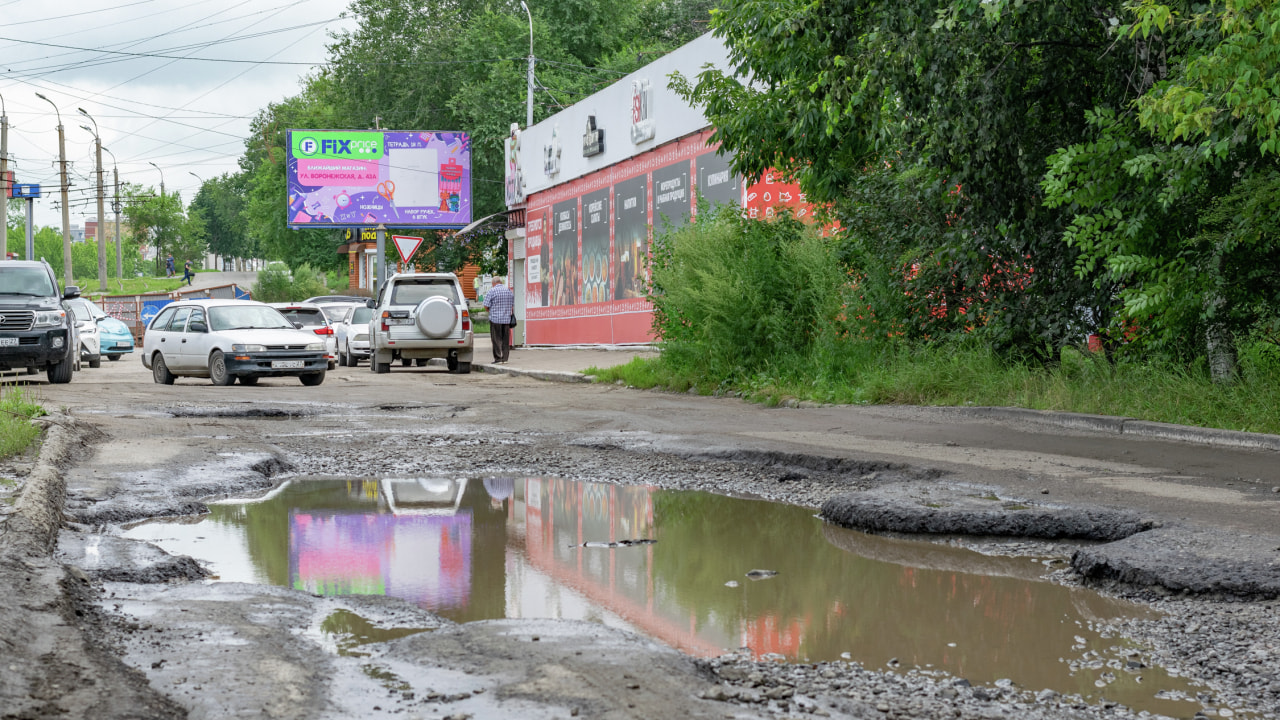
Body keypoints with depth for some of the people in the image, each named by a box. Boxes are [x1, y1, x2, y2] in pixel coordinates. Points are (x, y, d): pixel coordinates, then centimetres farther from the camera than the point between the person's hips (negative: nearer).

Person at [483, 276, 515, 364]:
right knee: (506, 340, 8)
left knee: (496, 339, -1)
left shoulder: (492, 291, -7)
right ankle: (505, 358, 10)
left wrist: (490, 311, 11)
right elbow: (512, 305, 16)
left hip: (495, 318, -5)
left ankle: (498, 359, -3)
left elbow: (486, 305, -8)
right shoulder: (509, 290, 10)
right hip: (507, 319, 5)